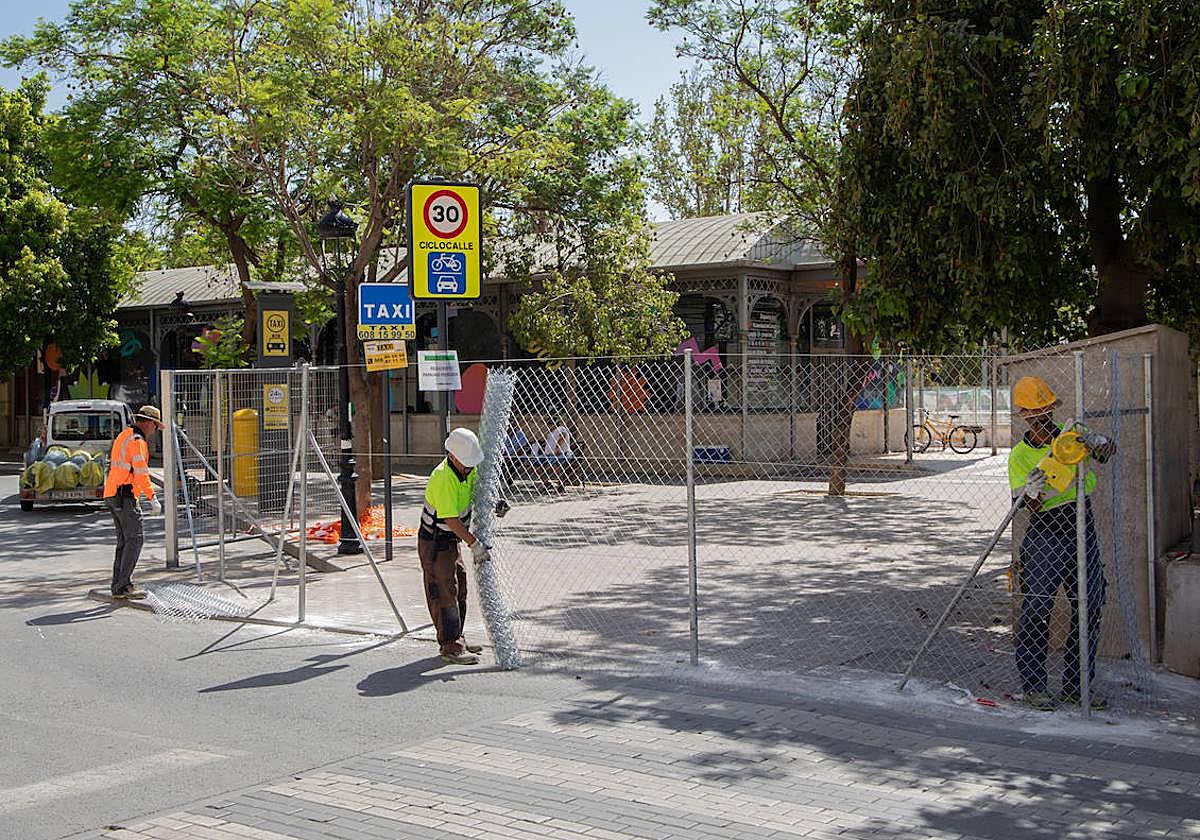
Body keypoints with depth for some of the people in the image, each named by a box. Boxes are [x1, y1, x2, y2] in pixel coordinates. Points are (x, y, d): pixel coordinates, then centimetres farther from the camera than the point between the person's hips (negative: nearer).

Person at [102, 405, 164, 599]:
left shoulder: (123, 436, 19)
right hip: (125, 496, -10)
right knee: (135, 539, -9)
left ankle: (119, 586, 12)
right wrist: (153, 498, -19)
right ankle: (123, 585, -11)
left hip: (112, 495, 10)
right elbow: (141, 472, -20)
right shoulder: (137, 441, -13)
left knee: (125, 540, 12)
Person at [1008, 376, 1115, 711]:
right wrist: (1033, 491, -33)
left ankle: (1076, 685, 16)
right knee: (1036, 610, -10)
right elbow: (1028, 506, -11)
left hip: (1084, 532, 4)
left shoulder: (1072, 434, 8)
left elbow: (1108, 450, -5)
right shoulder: (1020, 454, -3)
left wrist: (1094, 441, -26)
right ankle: (1033, 685, 1)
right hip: (1045, 535, -4)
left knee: (1088, 612, 6)